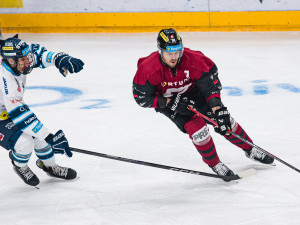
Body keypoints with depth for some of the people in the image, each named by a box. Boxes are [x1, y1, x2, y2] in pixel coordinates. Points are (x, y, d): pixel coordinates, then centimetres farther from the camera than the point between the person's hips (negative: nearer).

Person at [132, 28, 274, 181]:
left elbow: (211, 82, -20)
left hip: (193, 91, 2)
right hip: (166, 99, -2)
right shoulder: (148, 69, -33)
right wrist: (170, 103, -30)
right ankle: (214, 164, 2)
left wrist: (217, 106, -30)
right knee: (195, 126, -21)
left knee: (224, 120, -1)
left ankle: (250, 150, 22)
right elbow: (142, 97, -23)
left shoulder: (193, 60, -30)